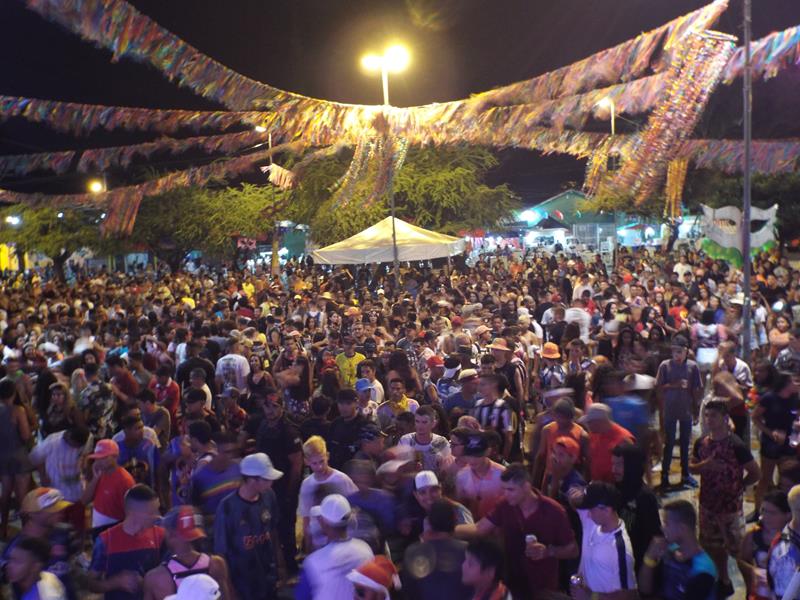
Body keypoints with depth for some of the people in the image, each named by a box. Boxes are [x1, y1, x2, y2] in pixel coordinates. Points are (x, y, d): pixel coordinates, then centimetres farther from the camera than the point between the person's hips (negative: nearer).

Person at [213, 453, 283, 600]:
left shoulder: (268, 496, -8)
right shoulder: (228, 507, -22)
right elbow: (221, 550, -13)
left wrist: (275, 564, 10)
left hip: (268, 575, 4)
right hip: (242, 581, -4)